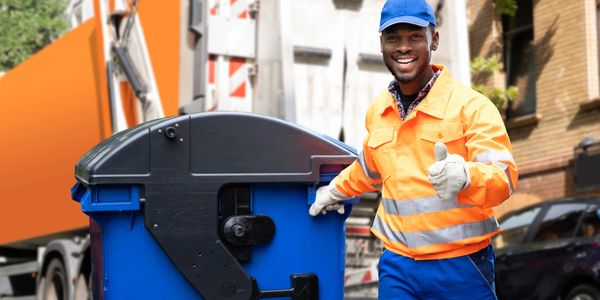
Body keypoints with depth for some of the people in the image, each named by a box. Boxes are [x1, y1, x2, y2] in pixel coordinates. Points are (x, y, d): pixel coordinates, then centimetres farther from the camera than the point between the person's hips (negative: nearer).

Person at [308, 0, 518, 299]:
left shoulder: (470, 105, -9)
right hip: (396, 265, 5)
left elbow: (504, 178, -17)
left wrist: (464, 176, -36)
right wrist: (335, 191, 38)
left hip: (459, 264, -4)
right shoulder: (377, 111, 8)